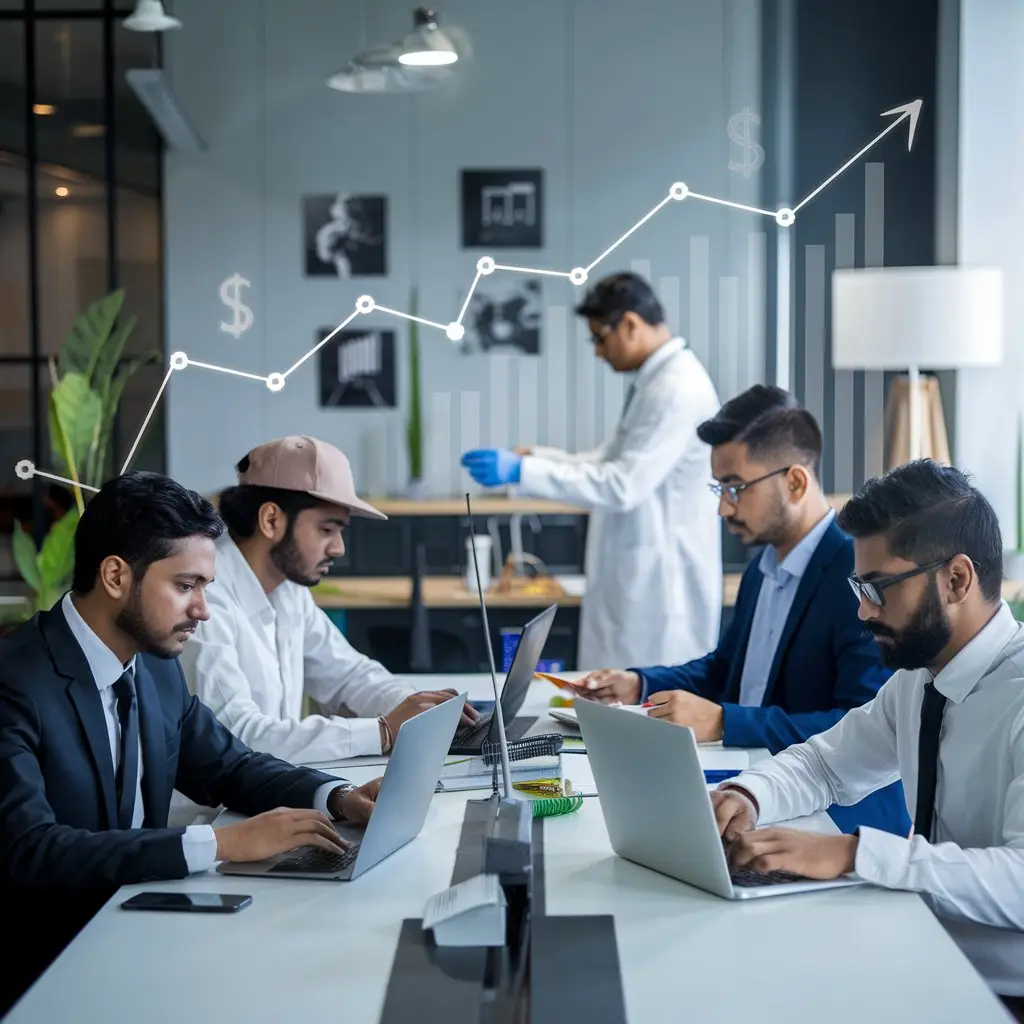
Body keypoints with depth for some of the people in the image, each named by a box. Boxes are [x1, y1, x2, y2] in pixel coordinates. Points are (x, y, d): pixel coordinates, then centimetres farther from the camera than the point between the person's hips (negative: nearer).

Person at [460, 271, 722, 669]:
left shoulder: (679, 389, -20)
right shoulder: (651, 381, 14)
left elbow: (624, 485, -24)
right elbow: (612, 462, 19)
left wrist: (523, 471, -23)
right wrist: (534, 456, 6)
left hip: (662, 585, -10)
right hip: (637, 580, 10)